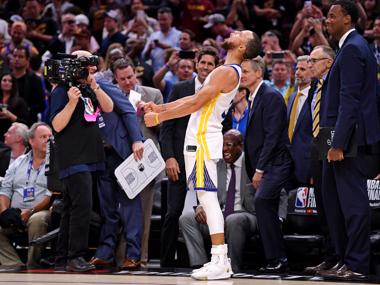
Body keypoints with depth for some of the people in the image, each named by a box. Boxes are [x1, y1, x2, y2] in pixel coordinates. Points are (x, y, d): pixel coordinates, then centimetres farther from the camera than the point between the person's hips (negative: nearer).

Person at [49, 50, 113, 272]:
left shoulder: (88, 90, 17)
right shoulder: (62, 91, -6)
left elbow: (109, 107, 6)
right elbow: (57, 125, -13)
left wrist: (94, 85, -4)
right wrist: (72, 102, -25)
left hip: (90, 158, 8)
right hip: (73, 159, -8)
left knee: (72, 208, 9)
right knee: (82, 205, -17)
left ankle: (63, 258, 12)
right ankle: (75, 256, -17)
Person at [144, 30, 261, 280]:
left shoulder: (227, 72, -14)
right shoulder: (229, 72, 18)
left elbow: (196, 103, -17)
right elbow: (195, 99, 22)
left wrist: (159, 117, -11)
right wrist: (160, 107, 19)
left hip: (204, 140, -10)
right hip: (201, 138, 10)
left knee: (208, 196, -13)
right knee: (207, 198, 11)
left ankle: (219, 261, -17)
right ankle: (221, 259, 12)